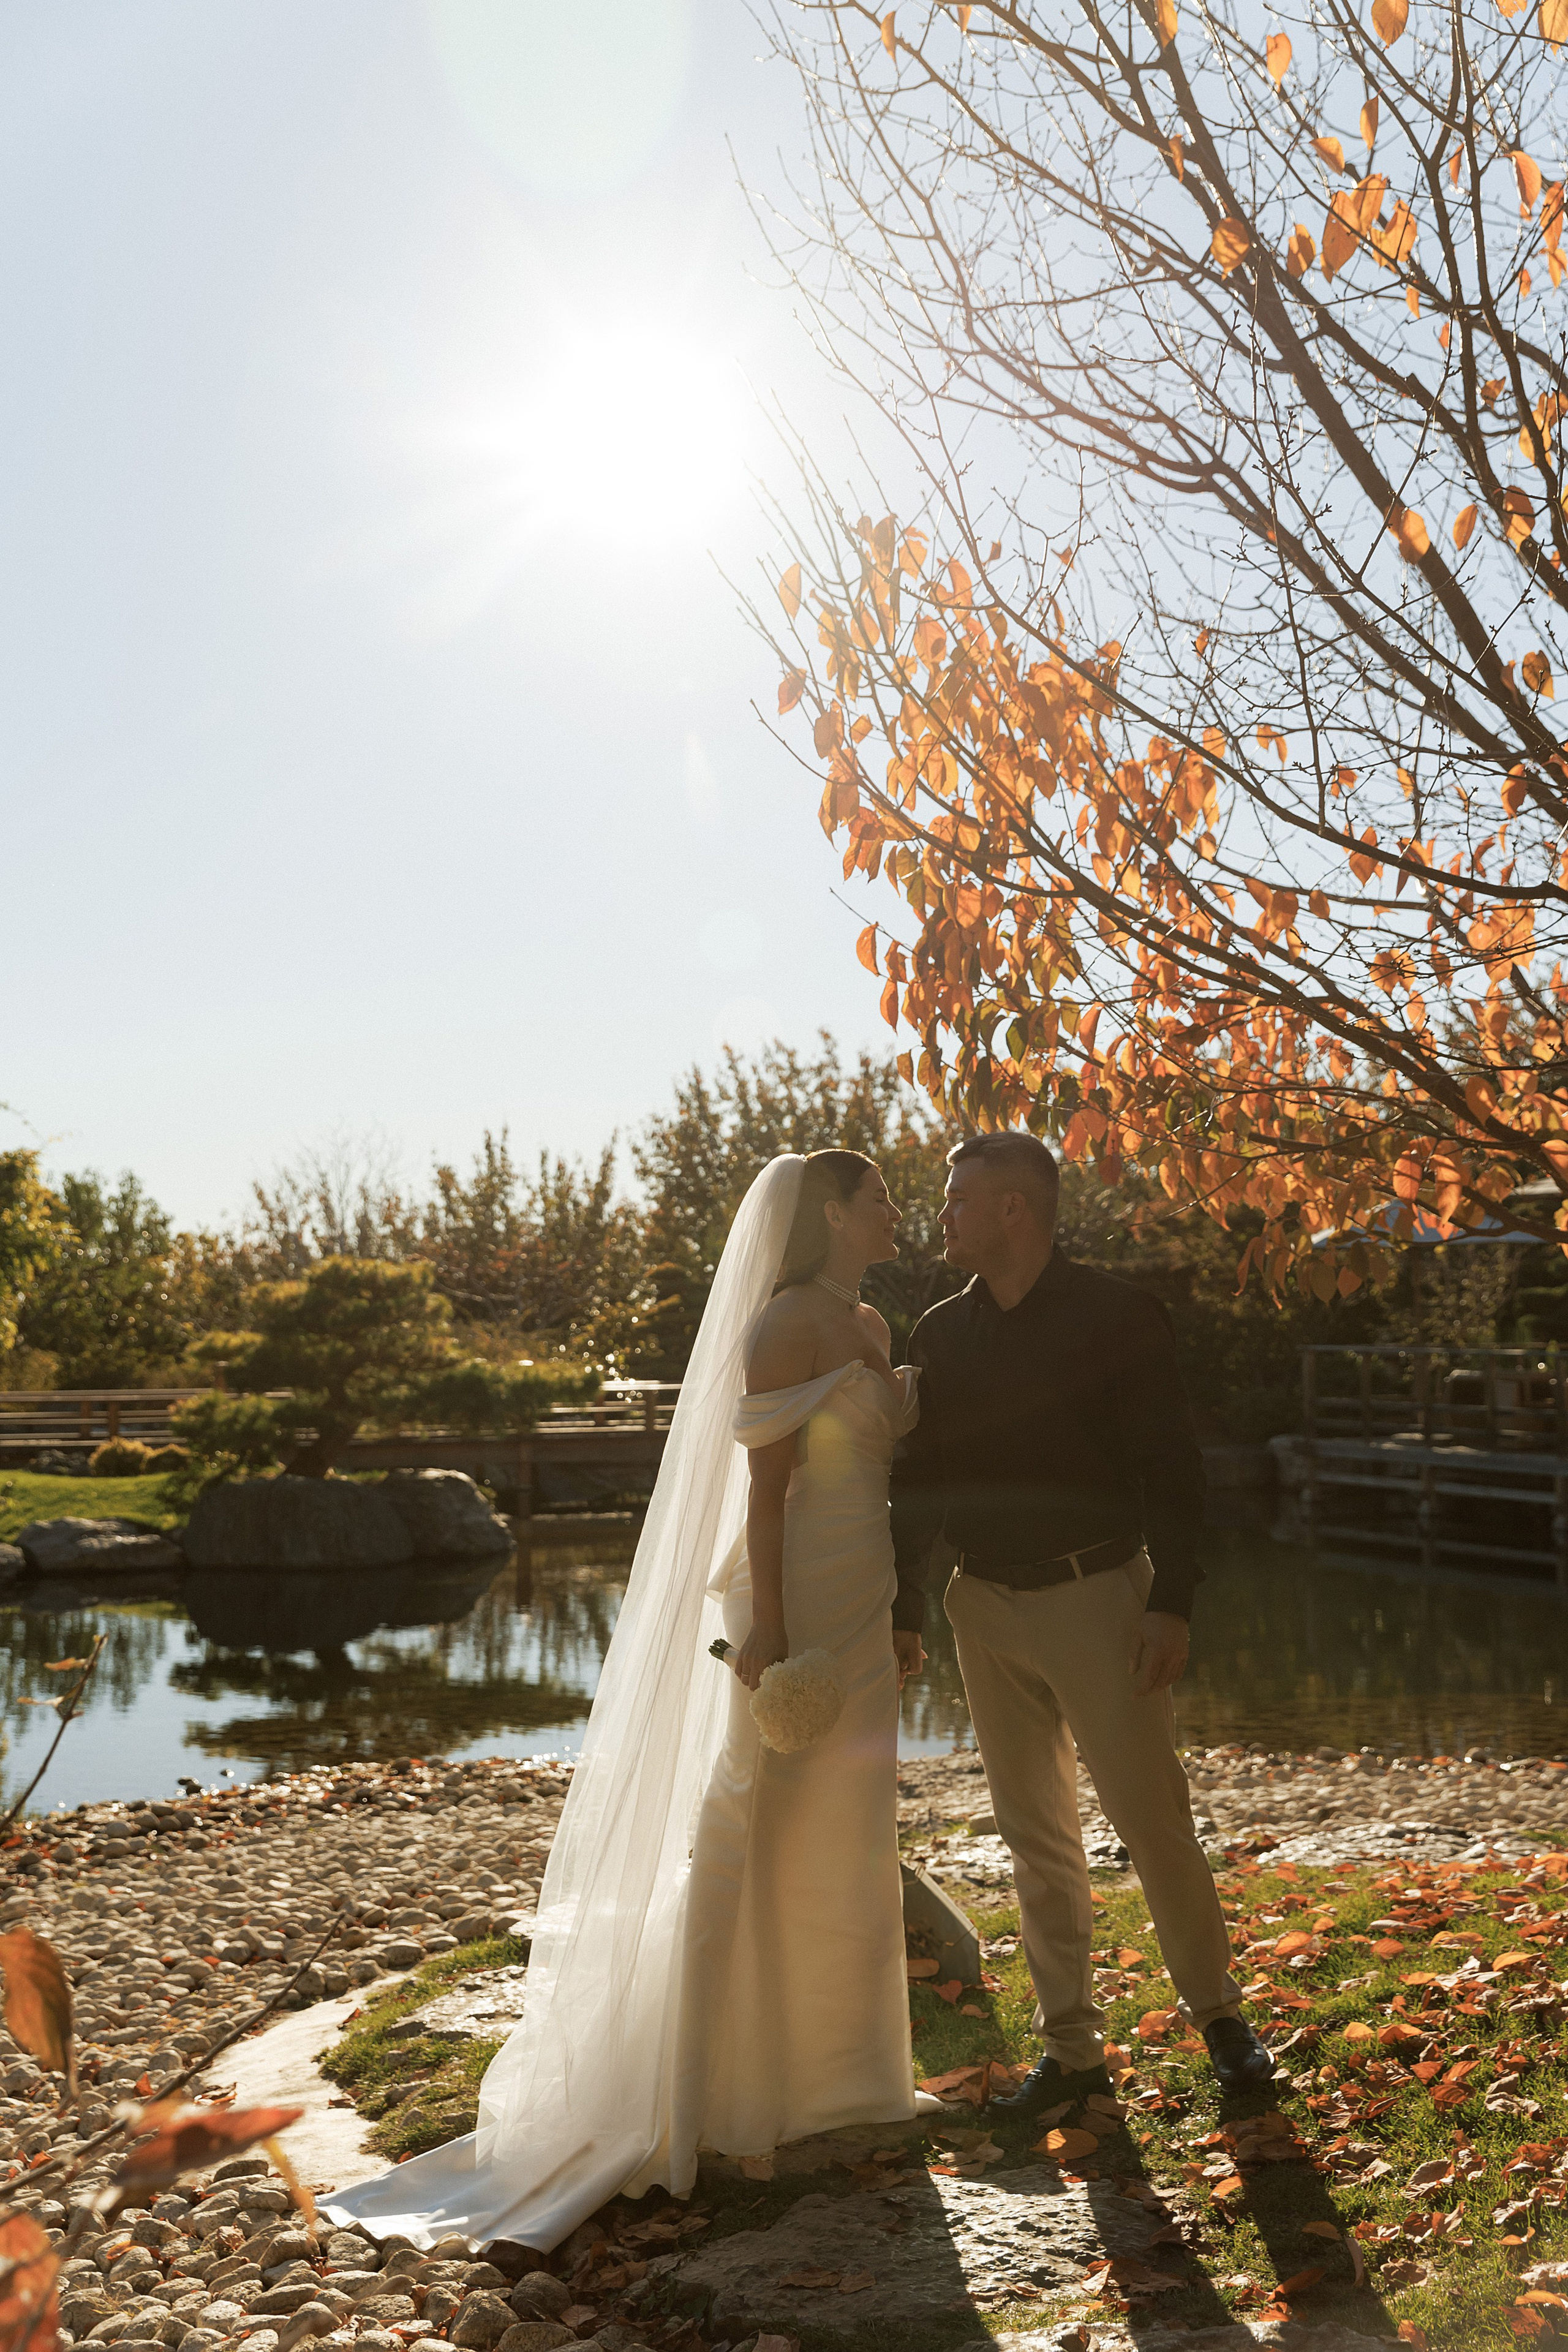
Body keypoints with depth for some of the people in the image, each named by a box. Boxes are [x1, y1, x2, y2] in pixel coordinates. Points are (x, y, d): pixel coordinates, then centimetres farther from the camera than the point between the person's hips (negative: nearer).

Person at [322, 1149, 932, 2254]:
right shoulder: (781, 1326, -14)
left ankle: (831, 2068, 29)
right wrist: (766, 1631, -22)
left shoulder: (870, 1328, 14)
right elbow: (762, 1487, -18)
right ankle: (745, 2080, 11)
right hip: (796, 1604, -9)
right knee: (776, 1833, -1)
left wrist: (897, 1620, 18)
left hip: (858, 1611, 9)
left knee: (850, 1837, 15)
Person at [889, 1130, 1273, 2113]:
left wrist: (1171, 1605, -14)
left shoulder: (1117, 1315, -7)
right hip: (986, 1606, 5)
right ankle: (1072, 2049, 21)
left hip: (1098, 1597, -4)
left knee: (1153, 1818, 0)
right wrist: (902, 1609, 8)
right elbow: (918, 1479, 12)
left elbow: (1172, 1468, -8)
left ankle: (1218, 2014, 22)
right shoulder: (942, 1332, 7)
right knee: (1036, 1835, 9)